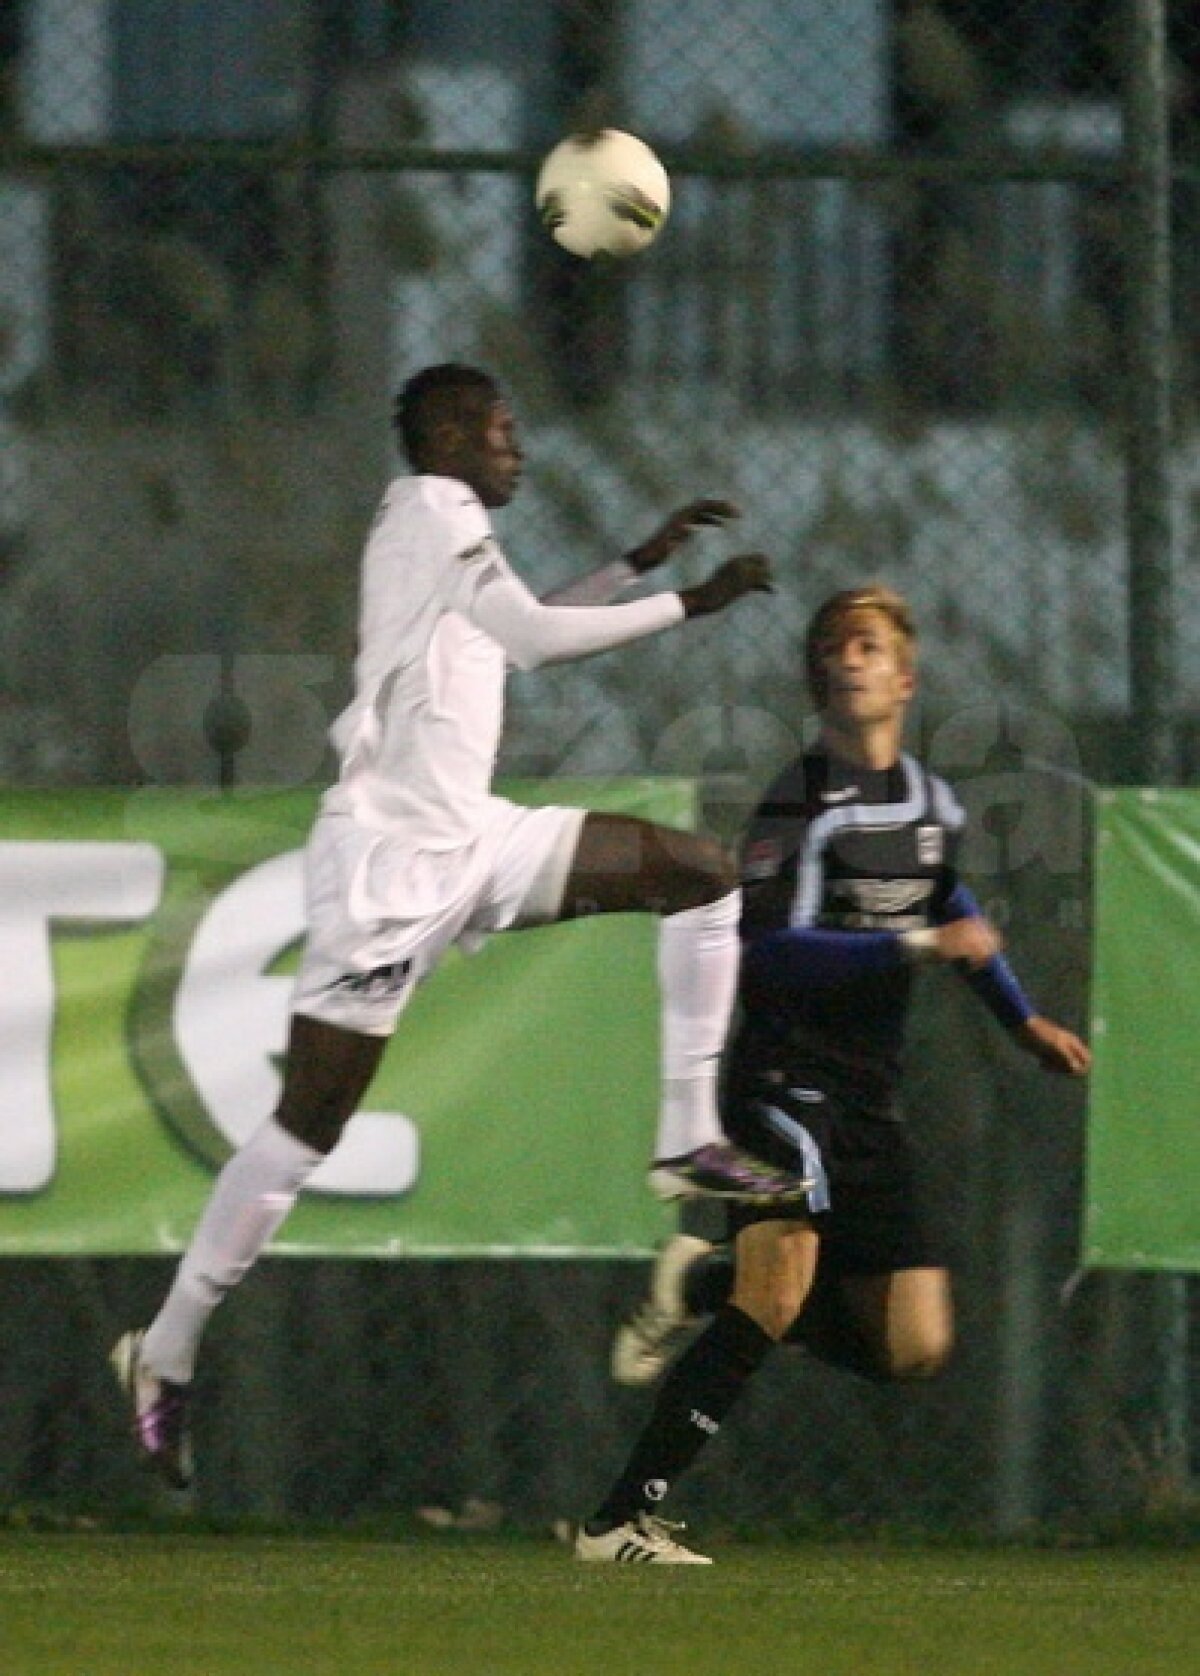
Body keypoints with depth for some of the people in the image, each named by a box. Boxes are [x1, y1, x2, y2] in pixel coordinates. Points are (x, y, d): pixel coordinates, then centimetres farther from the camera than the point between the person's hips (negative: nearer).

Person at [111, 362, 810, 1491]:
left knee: (702, 875, 5)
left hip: (472, 840, 10)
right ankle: (166, 1355, 2)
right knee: (307, 1124, -8)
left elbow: (525, 633, 32)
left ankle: (688, 1143, 3)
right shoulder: (433, 507, -11)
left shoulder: (443, 522, 15)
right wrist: (691, 604, -16)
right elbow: (534, 638, -20)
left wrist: (638, 564, 23)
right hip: (388, 857, -10)